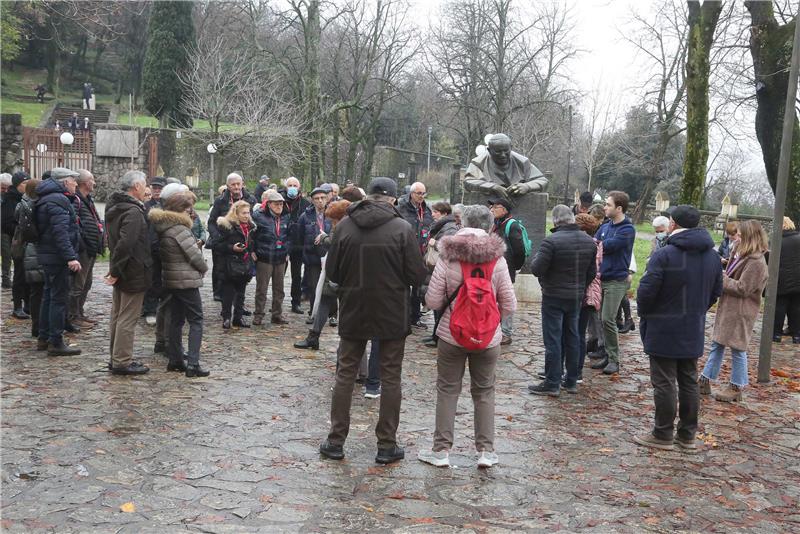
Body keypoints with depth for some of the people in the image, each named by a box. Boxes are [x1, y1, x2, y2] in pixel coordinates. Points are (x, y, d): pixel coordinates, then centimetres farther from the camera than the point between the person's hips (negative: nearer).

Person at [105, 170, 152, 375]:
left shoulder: (114, 207, 13)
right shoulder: (133, 212, -19)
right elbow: (125, 243, -28)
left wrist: (115, 269, 19)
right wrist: (116, 271, -21)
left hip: (121, 272, 10)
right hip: (134, 273, -10)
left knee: (117, 316, 16)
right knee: (128, 319, -3)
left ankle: (116, 358, 26)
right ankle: (122, 362, 2)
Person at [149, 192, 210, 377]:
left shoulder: (163, 228, 9)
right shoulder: (179, 229, -19)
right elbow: (194, 254, -18)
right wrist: (204, 268, 0)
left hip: (171, 279, 9)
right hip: (187, 280, -9)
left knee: (176, 320, 15)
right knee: (196, 320, -3)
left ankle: (175, 360, 21)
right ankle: (192, 364, -7)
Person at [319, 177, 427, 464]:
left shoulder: (345, 225, -4)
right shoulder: (402, 228, -12)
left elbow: (332, 271, 0)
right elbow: (417, 275, -11)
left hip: (353, 312, 2)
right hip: (392, 314, -2)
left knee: (345, 374, 14)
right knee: (390, 378, 9)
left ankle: (336, 441, 19)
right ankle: (387, 445, 15)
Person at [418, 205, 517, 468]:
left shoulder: (448, 258, -9)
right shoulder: (498, 260, -7)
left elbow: (432, 301, -8)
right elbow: (509, 305, -5)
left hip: (451, 335, -1)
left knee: (447, 390, 11)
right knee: (484, 391, 14)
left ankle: (441, 449, 15)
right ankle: (486, 450, 17)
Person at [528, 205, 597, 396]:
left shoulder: (552, 241, -19)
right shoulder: (589, 241, 3)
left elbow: (536, 269, -19)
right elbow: (592, 273, 9)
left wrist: (535, 259, 2)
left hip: (554, 297, -6)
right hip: (577, 297, 6)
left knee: (553, 339, -1)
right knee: (572, 337, 14)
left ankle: (552, 384, 4)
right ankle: (572, 381, 22)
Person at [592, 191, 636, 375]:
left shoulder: (627, 229, -10)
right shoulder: (604, 227, 13)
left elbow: (608, 246, -19)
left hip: (616, 280, -7)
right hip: (602, 278, 7)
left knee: (608, 320, -10)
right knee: (603, 319, 9)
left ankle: (614, 360, 1)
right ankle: (608, 355, 19)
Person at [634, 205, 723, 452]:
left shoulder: (664, 255, -18)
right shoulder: (712, 256, 6)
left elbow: (647, 290, -19)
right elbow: (716, 292, 13)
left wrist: (644, 313, 0)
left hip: (663, 330, -7)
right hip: (694, 331, 7)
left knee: (664, 383, 2)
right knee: (689, 382, 14)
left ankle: (663, 435, 10)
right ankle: (687, 435, 22)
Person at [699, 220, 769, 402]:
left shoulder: (755, 262, -20)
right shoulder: (740, 254, 8)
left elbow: (742, 288, -21)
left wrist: (720, 278, -16)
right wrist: (721, 276, -3)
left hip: (741, 312, -9)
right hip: (727, 307, 9)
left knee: (737, 349, 4)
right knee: (716, 345, 14)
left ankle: (736, 388, 17)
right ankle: (705, 381, 22)